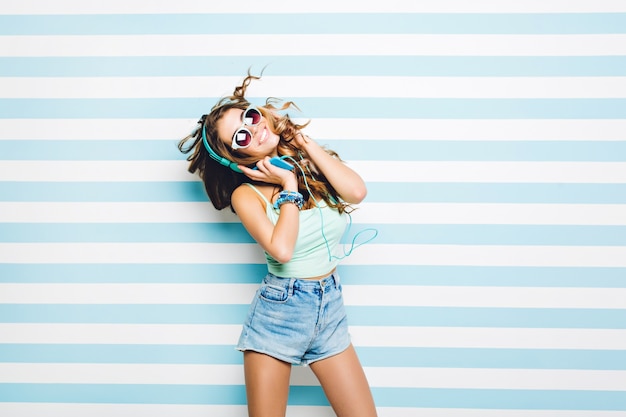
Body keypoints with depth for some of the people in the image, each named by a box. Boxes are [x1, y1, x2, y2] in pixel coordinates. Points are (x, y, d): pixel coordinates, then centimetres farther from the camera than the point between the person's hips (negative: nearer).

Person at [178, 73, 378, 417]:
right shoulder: (246, 194, -9)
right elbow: (282, 249, -24)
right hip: (279, 311, -3)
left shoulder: (313, 162, 3)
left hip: (330, 309, 3)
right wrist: (289, 185, -14)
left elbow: (356, 191, -16)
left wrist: (305, 143, -9)